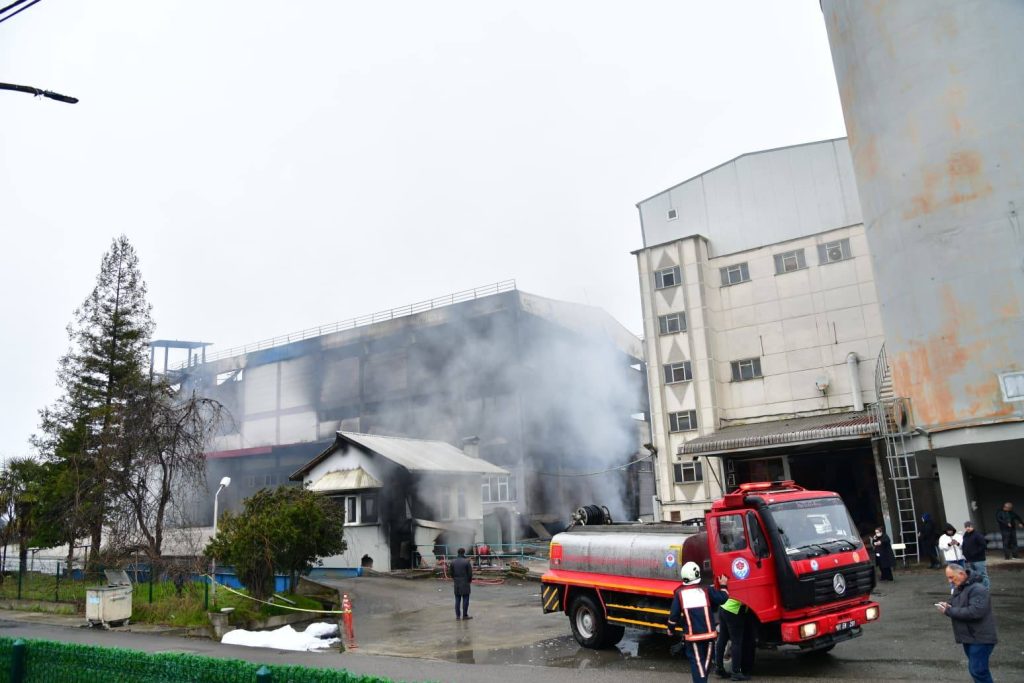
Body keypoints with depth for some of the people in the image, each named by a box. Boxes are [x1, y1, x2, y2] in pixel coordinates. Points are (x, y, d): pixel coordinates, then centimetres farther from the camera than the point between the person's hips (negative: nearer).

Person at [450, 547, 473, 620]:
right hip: (465, 583, -5)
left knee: (457, 600, 11)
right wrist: (470, 580, 8)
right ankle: (465, 615, 4)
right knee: (465, 600, 2)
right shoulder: (466, 562, -13)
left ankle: (458, 615, 15)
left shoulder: (453, 562, 2)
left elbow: (451, 573, 7)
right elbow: (470, 573, -9)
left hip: (456, 583, 5)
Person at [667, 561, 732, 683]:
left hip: (692, 636, -1)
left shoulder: (679, 593, -4)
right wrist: (723, 585, 19)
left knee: (696, 662, 0)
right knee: (706, 661, 16)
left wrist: (671, 629, 13)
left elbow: (674, 614, -2)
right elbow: (722, 598, 2)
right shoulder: (706, 591, -3)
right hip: (708, 633, 1)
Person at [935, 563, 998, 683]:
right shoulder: (958, 589, 12)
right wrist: (947, 607, -3)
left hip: (980, 638, -9)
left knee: (978, 670, -9)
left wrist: (949, 611, -24)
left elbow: (975, 612, -29)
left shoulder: (977, 589, -18)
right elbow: (958, 608, 21)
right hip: (969, 637, 9)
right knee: (974, 669, 17)